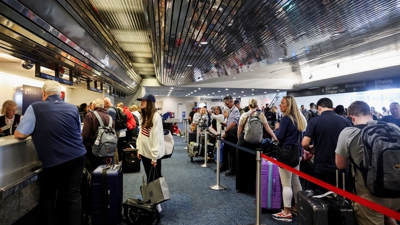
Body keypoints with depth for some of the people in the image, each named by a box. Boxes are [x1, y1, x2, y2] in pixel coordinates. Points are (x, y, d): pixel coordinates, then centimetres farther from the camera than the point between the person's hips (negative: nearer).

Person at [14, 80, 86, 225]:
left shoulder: (35, 108, -5)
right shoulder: (72, 108, 6)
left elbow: (19, 135, -5)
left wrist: (36, 132, 15)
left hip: (54, 162, -3)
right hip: (78, 157, 3)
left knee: (47, 197, 18)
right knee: (73, 195, 12)